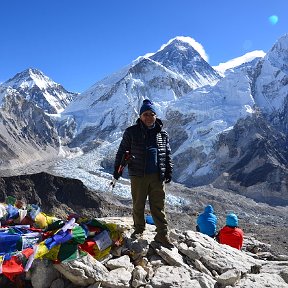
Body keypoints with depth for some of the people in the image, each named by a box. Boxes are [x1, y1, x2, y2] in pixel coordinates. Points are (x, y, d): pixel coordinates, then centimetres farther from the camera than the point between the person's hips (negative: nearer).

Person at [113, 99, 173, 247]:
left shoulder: (162, 134, 6)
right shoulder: (131, 132, -2)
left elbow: (168, 154, 14)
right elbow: (122, 151, 5)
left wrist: (169, 171, 11)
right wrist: (117, 168, 3)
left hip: (158, 176, 1)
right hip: (138, 175, -1)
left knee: (158, 206, 5)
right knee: (138, 204, 10)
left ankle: (162, 234, 13)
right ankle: (139, 229, 30)